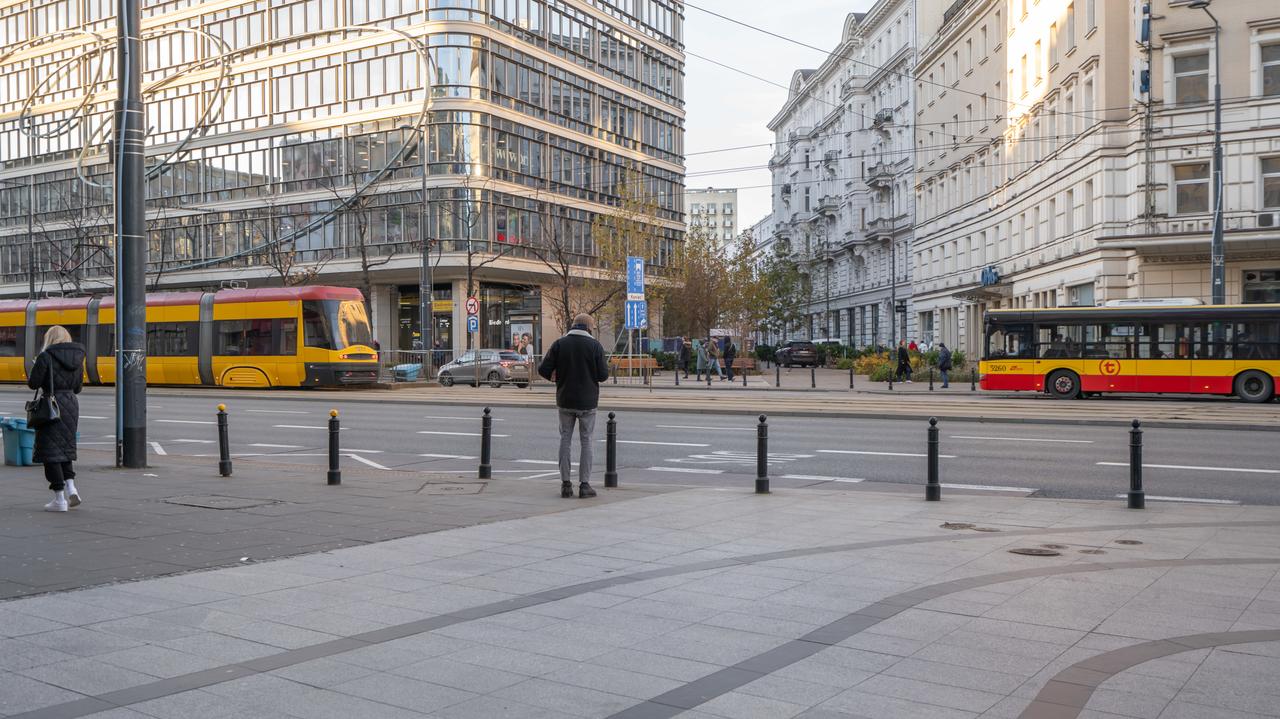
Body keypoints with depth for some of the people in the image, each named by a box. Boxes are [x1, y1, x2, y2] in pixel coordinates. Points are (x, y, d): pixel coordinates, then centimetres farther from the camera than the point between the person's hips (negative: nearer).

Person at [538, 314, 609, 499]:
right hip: (587, 402, -2)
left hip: (565, 401, 2)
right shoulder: (595, 345, -7)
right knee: (586, 441, 6)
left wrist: (555, 376, 14)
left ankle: (566, 483, 9)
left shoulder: (559, 344, -2)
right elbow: (603, 375, -9)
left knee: (565, 440, 11)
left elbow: (543, 370, -7)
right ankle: (584, 485, 4)